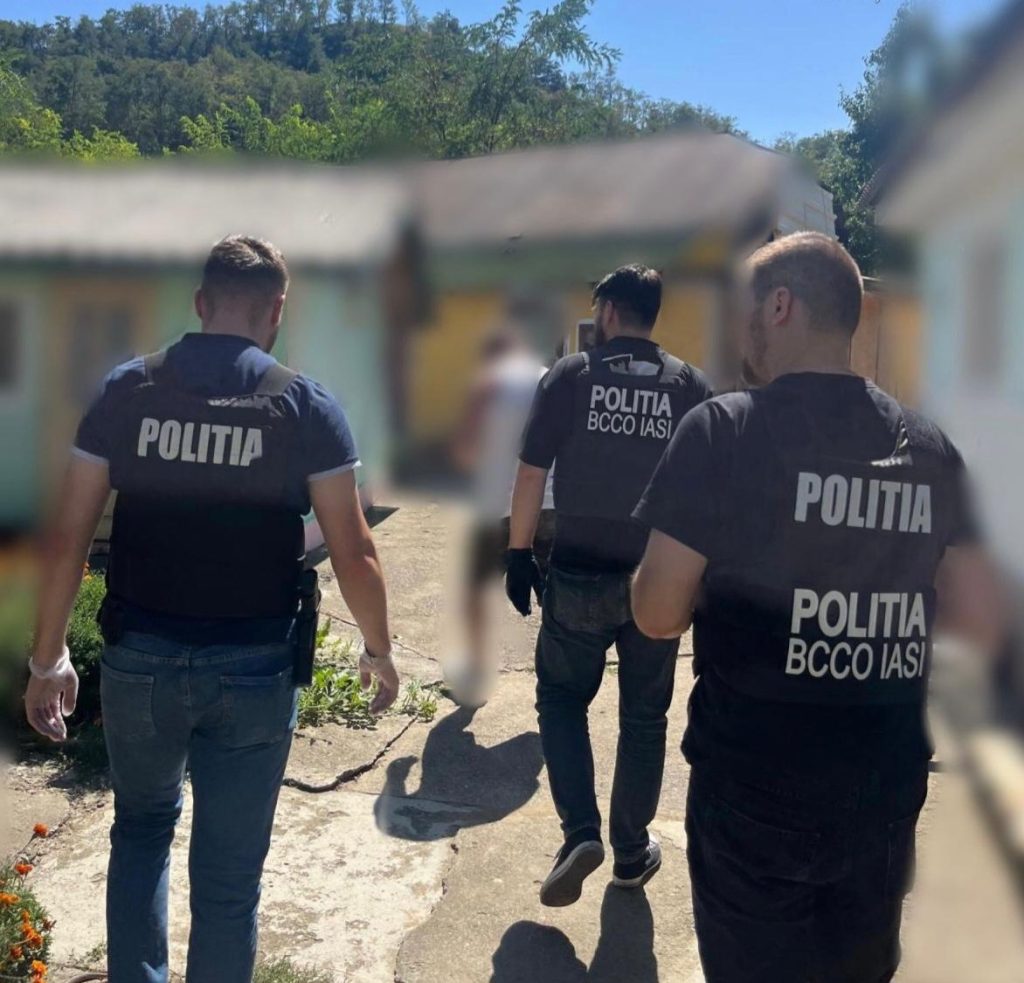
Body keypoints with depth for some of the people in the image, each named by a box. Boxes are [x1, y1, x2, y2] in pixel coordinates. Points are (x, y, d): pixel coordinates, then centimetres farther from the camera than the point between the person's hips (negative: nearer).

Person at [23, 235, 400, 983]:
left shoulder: (126, 391, -1)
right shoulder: (305, 405, -6)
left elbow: (69, 538, -1)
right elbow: (352, 550, -6)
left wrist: (49, 658, 9)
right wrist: (379, 650, 8)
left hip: (138, 661, 2)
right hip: (254, 670, -2)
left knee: (143, 828, 28)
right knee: (229, 871, 13)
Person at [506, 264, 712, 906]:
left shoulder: (570, 376, -4)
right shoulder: (691, 386, 1)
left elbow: (532, 475, -5)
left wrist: (519, 555, 4)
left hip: (579, 575, -2)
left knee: (562, 697, 16)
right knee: (644, 717, 14)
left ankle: (581, 831, 2)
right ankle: (633, 852, 25)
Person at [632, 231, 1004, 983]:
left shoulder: (722, 430, -14)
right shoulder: (930, 447, 0)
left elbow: (658, 614, -13)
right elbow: (979, 621, 4)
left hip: (753, 795, -4)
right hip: (884, 794, 5)